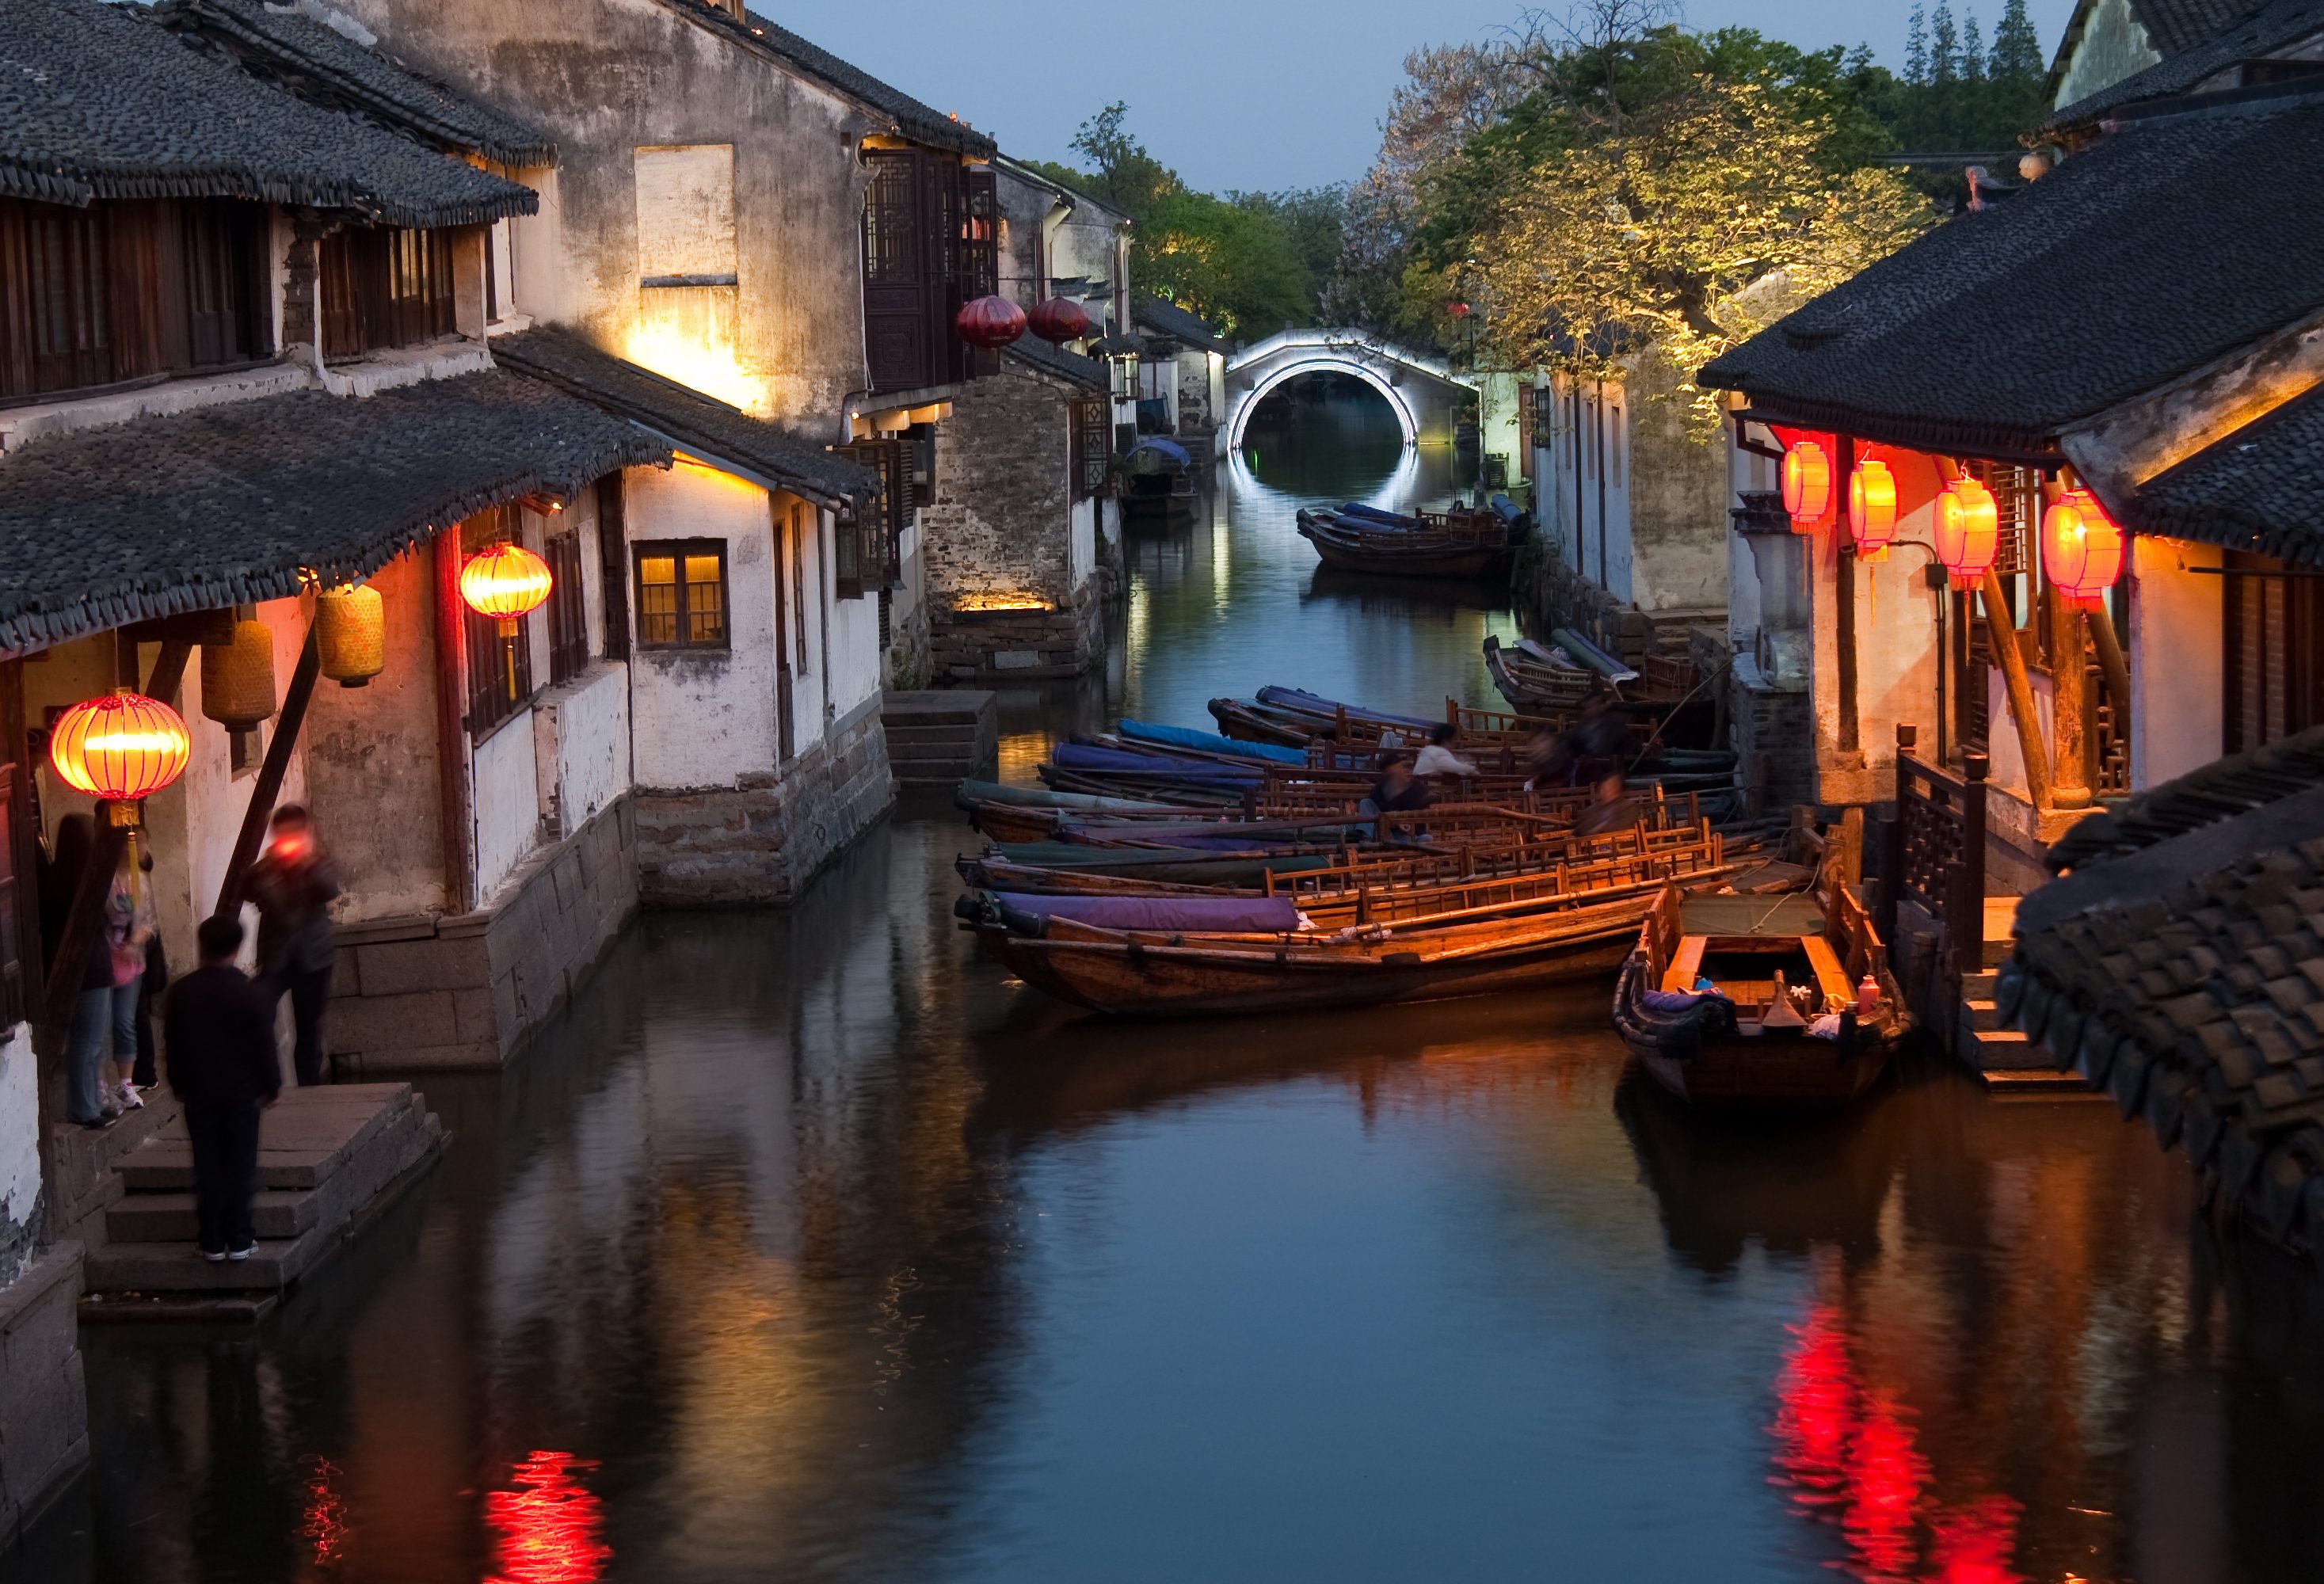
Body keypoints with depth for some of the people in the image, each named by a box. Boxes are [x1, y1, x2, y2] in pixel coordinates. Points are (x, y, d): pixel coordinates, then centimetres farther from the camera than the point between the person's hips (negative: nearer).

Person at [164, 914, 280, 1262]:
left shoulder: (180, 993, -2)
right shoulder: (251, 995, -10)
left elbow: (171, 1046, 6)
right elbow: (265, 1048, -5)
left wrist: (179, 1084, 18)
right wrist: (272, 1085, 7)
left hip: (198, 1094, 2)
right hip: (242, 1093, -2)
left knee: (207, 1168, 8)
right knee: (240, 1166, 5)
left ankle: (212, 1241, 9)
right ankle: (239, 1239, 5)